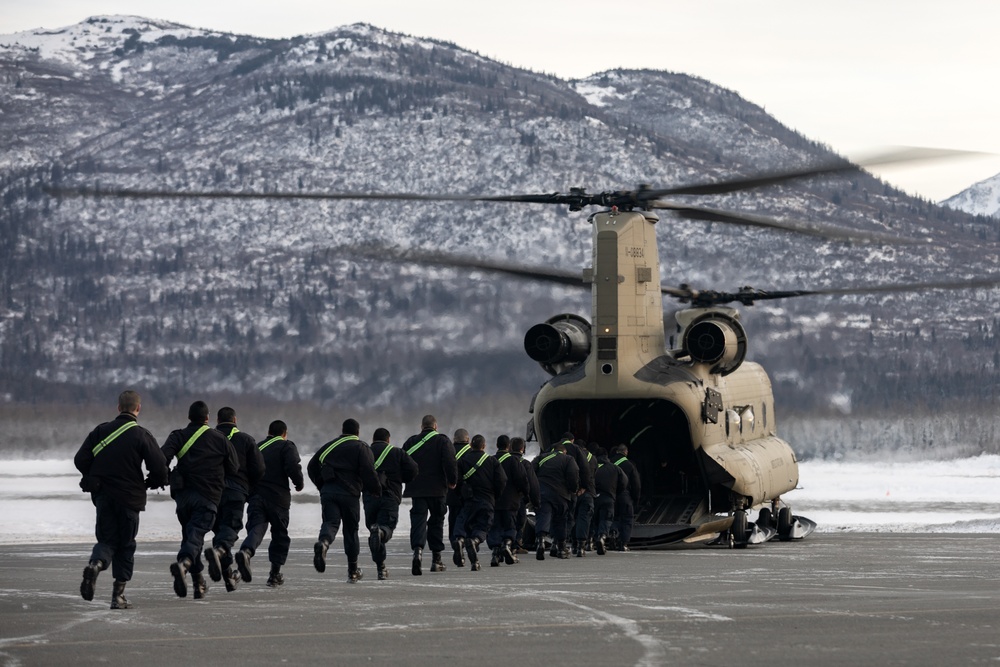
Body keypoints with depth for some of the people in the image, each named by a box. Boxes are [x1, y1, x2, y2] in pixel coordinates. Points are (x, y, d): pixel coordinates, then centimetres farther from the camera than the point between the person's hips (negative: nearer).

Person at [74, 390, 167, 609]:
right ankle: (118, 595, 7)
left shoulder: (101, 431, 1)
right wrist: (149, 483, 9)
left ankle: (96, 563, -21)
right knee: (126, 545, 11)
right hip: (129, 498, -2)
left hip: (102, 496, 2)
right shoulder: (142, 436, -9)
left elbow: (80, 460, 1)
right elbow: (159, 469, -12)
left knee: (107, 539, 14)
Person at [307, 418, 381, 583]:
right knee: (351, 529, 8)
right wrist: (376, 490, 5)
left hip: (327, 491, 2)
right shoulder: (361, 447, 3)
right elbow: (368, 472, -9)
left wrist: (321, 485, 27)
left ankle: (323, 543, -43)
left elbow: (312, 466, 16)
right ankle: (353, 571, 14)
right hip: (349, 493, -2)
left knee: (330, 522, -5)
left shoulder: (330, 445, 17)